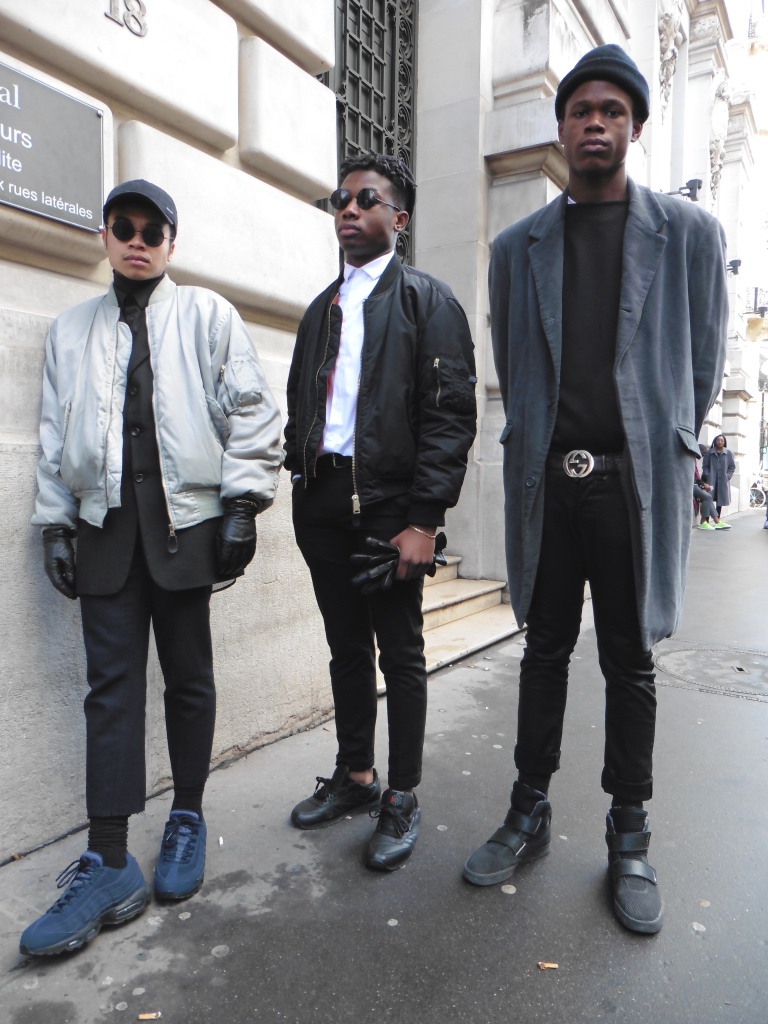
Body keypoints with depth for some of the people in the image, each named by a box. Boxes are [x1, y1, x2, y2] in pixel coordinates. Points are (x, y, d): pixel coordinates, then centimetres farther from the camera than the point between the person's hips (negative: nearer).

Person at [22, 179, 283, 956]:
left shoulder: (208, 316, 6)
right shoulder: (71, 330, 17)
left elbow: (251, 412, -1)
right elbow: (55, 433, 15)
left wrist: (243, 504, -9)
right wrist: (55, 522, 8)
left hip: (186, 522, -2)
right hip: (106, 527, 3)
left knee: (188, 677, 7)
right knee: (111, 687, 1)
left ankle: (187, 819, 25)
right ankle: (109, 862, 9)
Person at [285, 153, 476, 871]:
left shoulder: (428, 300, 0)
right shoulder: (322, 307, 19)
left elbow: (450, 415, -10)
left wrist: (423, 519, -17)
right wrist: (301, 478, 6)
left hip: (390, 508, -5)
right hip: (322, 507, 6)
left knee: (400, 656, 5)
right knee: (347, 650, 15)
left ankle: (402, 799, 21)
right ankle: (354, 778, 32)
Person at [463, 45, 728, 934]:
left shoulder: (688, 233, 5)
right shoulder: (517, 246, 10)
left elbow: (704, 363, 9)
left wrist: (661, 448, 11)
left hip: (635, 482, -1)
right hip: (545, 482, 2)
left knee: (630, 662, 8)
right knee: (544, 652, 11)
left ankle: (628, 838, 25)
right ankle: (529, 814, 27)